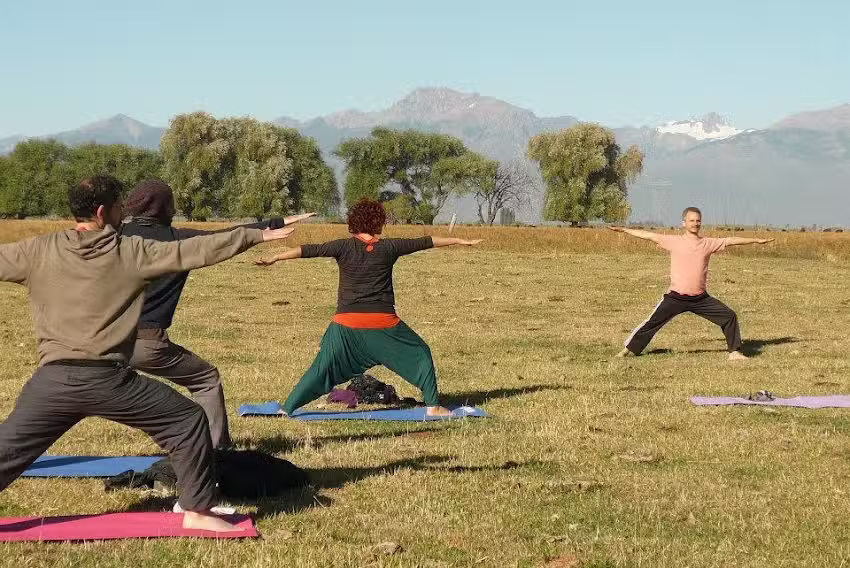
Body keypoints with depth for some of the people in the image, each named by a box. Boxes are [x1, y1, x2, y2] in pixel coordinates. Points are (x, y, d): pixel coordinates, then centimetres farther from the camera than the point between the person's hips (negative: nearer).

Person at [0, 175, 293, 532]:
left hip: (53, 380, 3)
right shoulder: (132, 252, -1)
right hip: (107, 380, -3)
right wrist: (256, 235, 12)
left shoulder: (38, 252, 3)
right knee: (188, 421, 11)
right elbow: (196, 251, 3)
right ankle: (197, 510, 14)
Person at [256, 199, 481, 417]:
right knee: (421, 355, 16)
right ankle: (433, 405, 13)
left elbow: (309, 250, -9)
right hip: (383, 323, -1)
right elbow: (424, 242, 10)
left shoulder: (344, 247, -2)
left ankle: (288, 408, 7)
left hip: (347, 324, 1)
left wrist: (274, 258, -9)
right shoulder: (388, 248, 0)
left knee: (322, 368, 9)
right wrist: (459, 241, 20)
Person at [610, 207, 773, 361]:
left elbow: (730, 240, 9)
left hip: (700, 298, 2)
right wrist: (624, 230, 1)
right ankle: (629, 349, 12)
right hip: (676, 297, -2)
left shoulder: (708, 243, 6)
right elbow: (650, 236, 1)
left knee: (729, 316, -3)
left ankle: (734, 352, 11)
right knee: (652, 322, -2)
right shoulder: (674, 241, 0)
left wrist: (756, 240, 10)